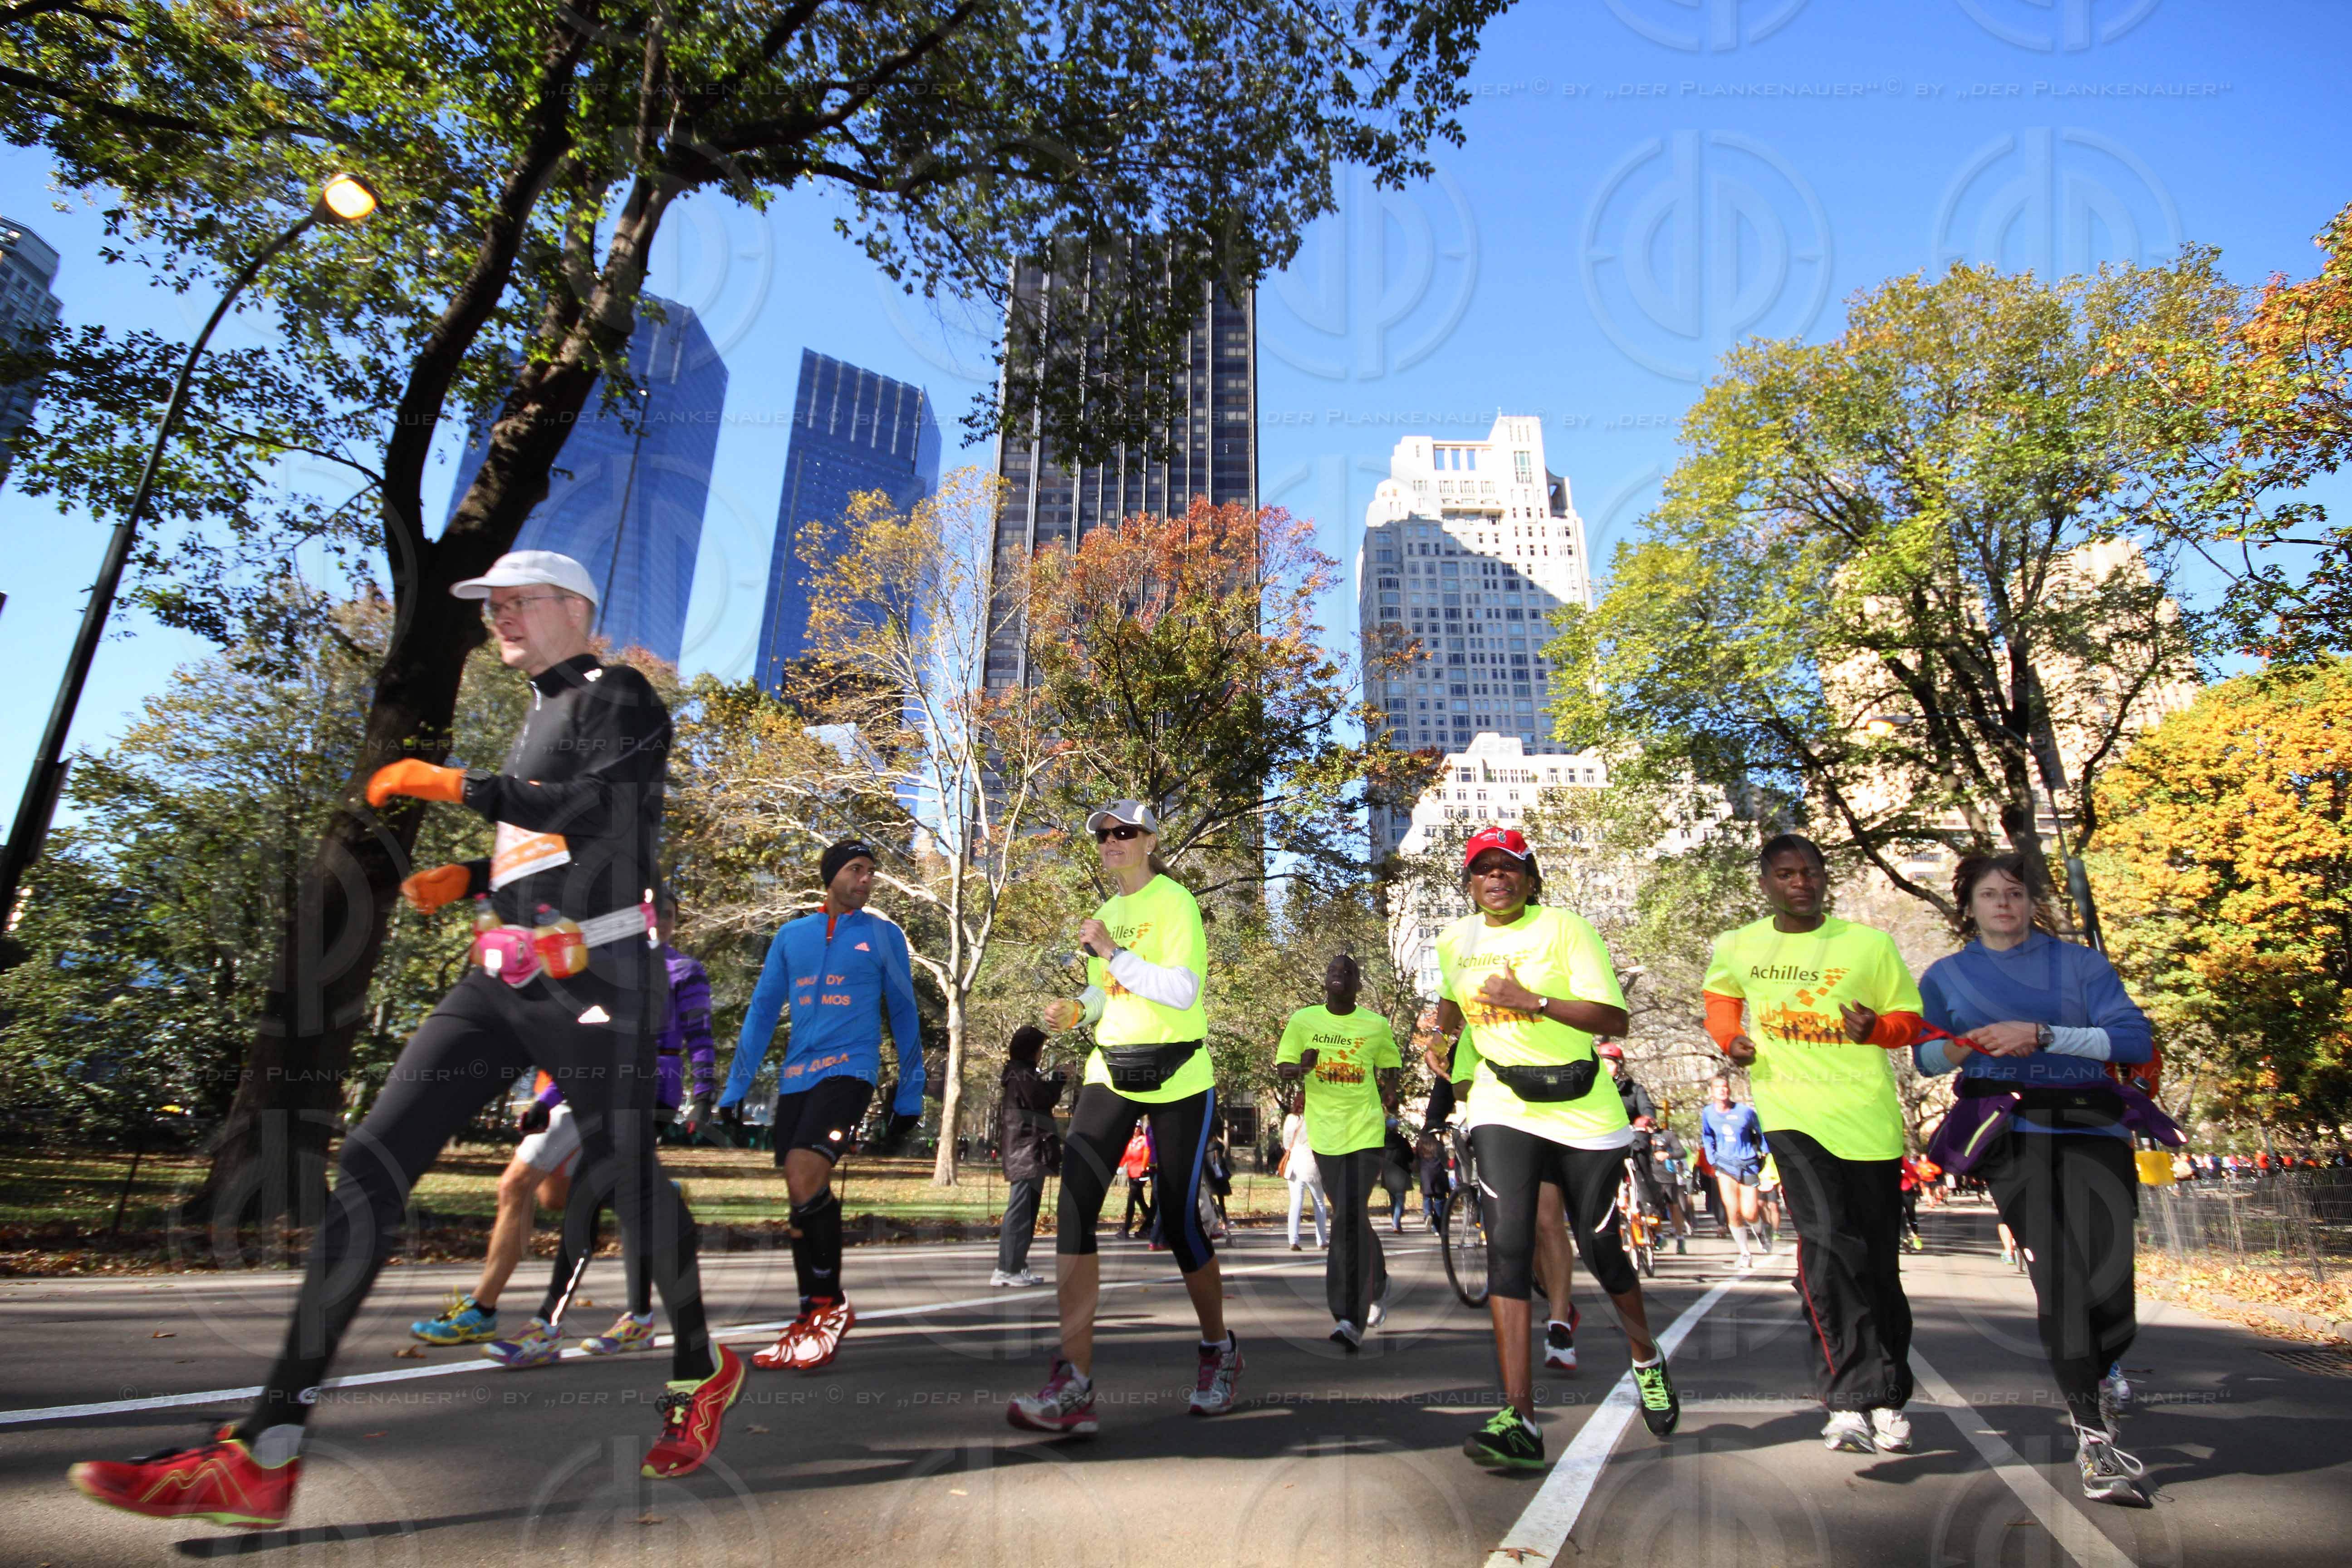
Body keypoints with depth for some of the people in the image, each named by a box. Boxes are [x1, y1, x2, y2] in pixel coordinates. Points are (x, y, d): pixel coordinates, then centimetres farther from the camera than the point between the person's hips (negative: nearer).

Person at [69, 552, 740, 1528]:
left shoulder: (621, 700, -2)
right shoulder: (539, 716, 24)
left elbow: (603, 812, -18)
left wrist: (459, 786, -16)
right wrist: (467, 881, 15)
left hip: (593, 981, -8)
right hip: (503, 980, 8)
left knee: (621, 1174, -1)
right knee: (372, 1162, -2)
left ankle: (702, 1372, 22)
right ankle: (264, 1456, 1)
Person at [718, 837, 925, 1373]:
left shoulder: (884, 934, 5)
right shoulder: (791, 935, 12)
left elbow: (903, 1016, 8)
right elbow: (762, 1011, 13)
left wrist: (909, 1097, 5)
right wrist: (734, 1090, 9)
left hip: (850, 1069, -4)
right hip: (796, 1076, 4)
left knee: (805, 1179, -21)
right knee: (800, 1192, 5)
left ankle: (833, 1304, -4)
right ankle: (811, 1318, 18)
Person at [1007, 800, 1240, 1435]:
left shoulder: (1174, 901, -7)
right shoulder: (1108, 910, 14)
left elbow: (1182, 991, -19)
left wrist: (1113, 953, -21)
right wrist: (1077, 1008, 6)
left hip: (1178, 1077, -6)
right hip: (1111, 1070, 6)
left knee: (1180, 1219, 1)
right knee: (1074, 1203, -12)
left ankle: (1219, 1351, 28)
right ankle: (1073, 1382, -10)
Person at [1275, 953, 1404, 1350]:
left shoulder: (1376, 1026, 1)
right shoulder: (1304, 1020, 0)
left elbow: (1390, 1066, 16)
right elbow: (1282, 1068, -1)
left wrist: (1390, 1092, 1)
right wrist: (1301, 1068, -21)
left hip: (1365, 1131, -2)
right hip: (1324, 1132, 2)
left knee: (1350, 1217, -15)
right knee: (1349, 1217, 15)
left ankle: (1350, 1319, -12)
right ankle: (1377, 1284, 42)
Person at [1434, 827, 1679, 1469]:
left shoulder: (1566, 929, -7)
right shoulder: (1454, 941, 7)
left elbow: (1614, 1017, -15)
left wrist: (1532, 1001, -24)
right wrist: (1441, 1033, 6)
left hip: (1584, 1109, -2)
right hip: (1503, 1108, 2)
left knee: (1600, 1250, 10)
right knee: (1507, 1247, -14)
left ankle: (1647, 1361, 42)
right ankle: (1519, 1421, -13)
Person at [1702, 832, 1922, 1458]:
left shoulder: (1870, 943, -2)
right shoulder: (1737, 947, 3)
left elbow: (1911, 1020, 6)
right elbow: (1721, 995, 23)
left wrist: (1875, 1027, -16)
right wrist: (1731, 1039, 4)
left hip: (1869, 1114, 1)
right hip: (1791, 1111, -1)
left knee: (1879, 1261, 10)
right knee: (1827, 1243, -17)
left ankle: (1890, 1397, 27)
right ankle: (1853, 1399, -9)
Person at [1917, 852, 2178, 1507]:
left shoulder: (2080, 963, 12)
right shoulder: (1947, 975, 15)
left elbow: (2136, 1038, -1)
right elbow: (1927, 1057, 10)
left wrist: (2043, 1036, -12)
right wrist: (1968, 1046, -11)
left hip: (2093, 1127, 1)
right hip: (2011, 1133, -1)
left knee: (2109, 1277, -8)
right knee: (2058, 1273, -15)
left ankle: (2104, 1369, 27)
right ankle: (2093, 1440, -8)